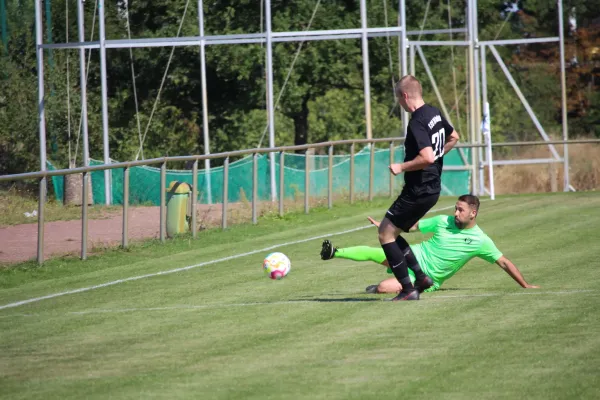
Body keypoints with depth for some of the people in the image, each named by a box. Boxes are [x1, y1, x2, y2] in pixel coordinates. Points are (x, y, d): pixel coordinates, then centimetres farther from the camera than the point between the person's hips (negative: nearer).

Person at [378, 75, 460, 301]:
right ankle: (420, 277, 15)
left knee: (385, 232, -3)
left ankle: (408, 289, -4)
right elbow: (453, 138, 26)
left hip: (418, 191, -10)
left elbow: (427, 157, -31)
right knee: (391, 232, 18)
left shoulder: (417, 123, -21)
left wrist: (401, 167, -18)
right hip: (432, 188, 10)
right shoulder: (434, 114, 9)